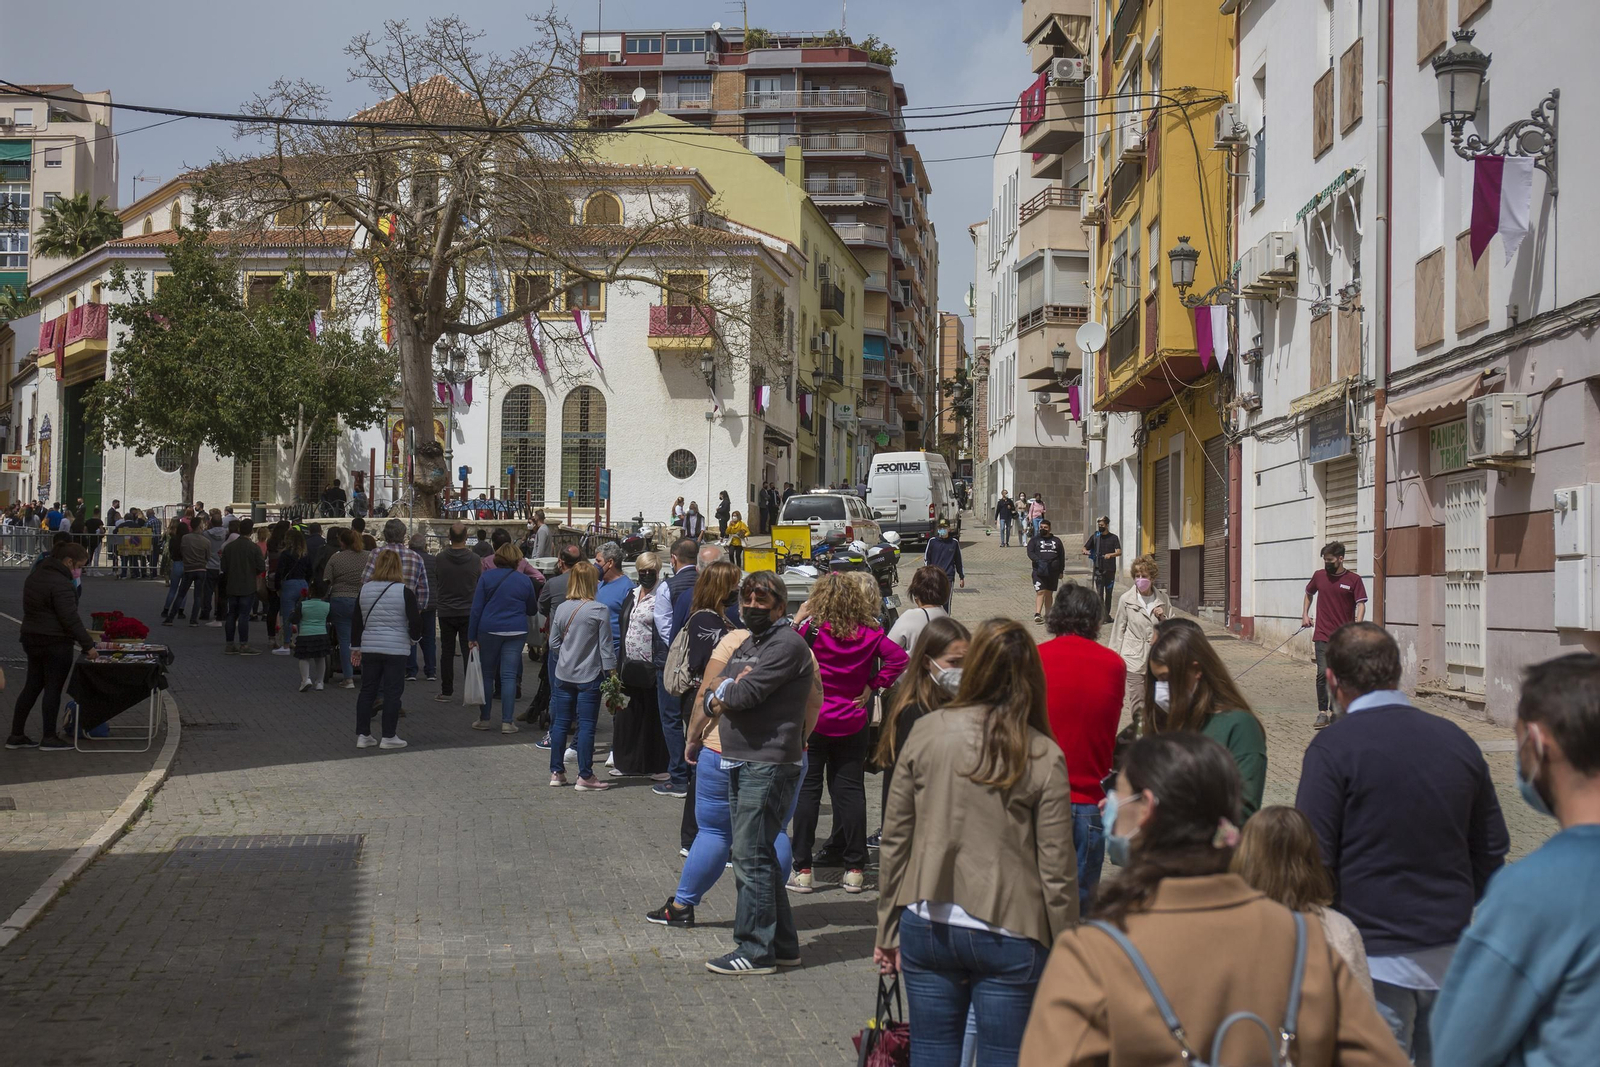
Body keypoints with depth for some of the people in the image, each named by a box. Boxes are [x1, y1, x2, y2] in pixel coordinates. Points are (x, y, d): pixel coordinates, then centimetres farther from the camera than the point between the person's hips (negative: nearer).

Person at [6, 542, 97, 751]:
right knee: (53, 689, 1)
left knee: (32, 687, 14)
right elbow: (70, 618, -22)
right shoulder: (60, 583, -20)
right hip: (55, 643, -9)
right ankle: (49, 738, 6)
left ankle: (16, 735, 16)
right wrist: (88, 645, -16)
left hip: (31, 639, 9)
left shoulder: (35, 575, 11)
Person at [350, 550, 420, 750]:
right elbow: (416, 623, -10)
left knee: (367, 691, 12)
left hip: (369, 648, 4)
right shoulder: (405, 592, -9)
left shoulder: (365, 590, 4)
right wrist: (413, 637, 11)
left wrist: (356, 646, 18)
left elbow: (357, 621, 9)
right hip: (396, 649, -4)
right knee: (392, 692, 3)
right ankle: (388, 737, 5)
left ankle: (363, 735, 14)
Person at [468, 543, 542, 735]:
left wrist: (472, 636, 1)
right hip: (516, 632, 0)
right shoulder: (524, 580, 3)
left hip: (488, 631, 0)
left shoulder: (486, 578, -1)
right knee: (509, 676, 1)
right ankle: (507, 722, -2)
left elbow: (476, 609, -2)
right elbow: (532, 610, 14)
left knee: (487, 674, 11)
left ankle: (484, 719, 15)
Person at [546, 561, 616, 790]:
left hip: (563, 675, 4)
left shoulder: (562, 609, 1)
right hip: (589, 676, -4)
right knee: (586, 726, 0)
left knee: (560, 723, 11)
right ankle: (585, 776, 2)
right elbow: (606, 646, -10)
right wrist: (611, 672, -4)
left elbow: (553, 643, 8)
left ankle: (556, 772, 18)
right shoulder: (600, 611, -12)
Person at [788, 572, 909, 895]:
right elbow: (898, 657, -7)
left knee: (807, 790, 4)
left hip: (812, 722, -3)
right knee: (851, 790, 8)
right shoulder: (868, 633, -3)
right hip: (852, 723, 3)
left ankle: (802, 870, 3)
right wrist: (873, 685, -3)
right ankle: (855, 870, 10)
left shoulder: (811, 629, -13)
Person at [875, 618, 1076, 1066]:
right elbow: (1057, 870, -7)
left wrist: (888, 928, 11)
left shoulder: (926, 733, -4)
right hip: (1009, 936, -2)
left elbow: (894, 839, 1)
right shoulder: (1044, 759, -9)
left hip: (928, 928, 2)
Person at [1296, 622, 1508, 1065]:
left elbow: (1313, 861, -12)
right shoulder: (1458, 741, 5)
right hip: (1452, 956, 5)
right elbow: (1491, 853, 12)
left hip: (1375, 962, -5)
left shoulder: (1333, 749, -12)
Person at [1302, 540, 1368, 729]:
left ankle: (1335, 711, 19)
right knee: (1323, 673, -11)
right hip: (1322, 635, 1)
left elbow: (1361, 605, -7)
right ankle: (1322, 712, -8)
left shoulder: (1353, 579, -2)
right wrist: (1305, 614, 18)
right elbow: (1309, 593, 26)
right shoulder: (1319, 576, 6)